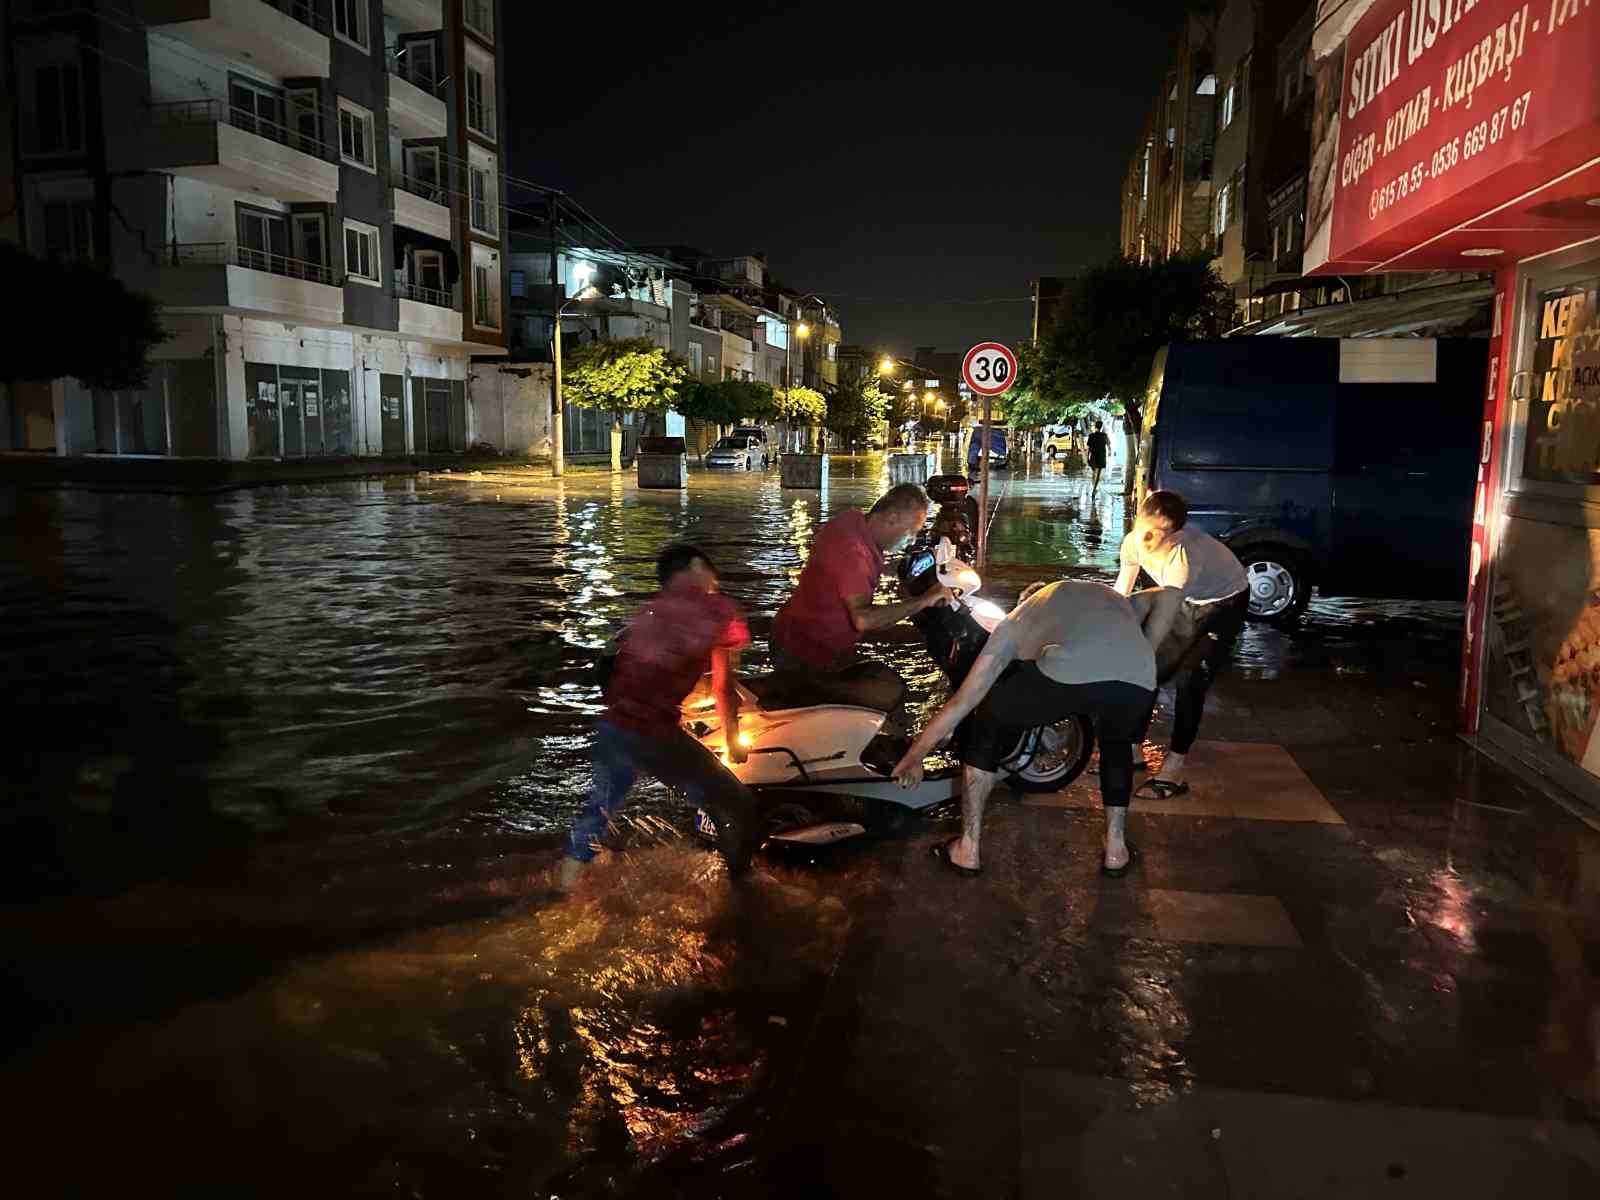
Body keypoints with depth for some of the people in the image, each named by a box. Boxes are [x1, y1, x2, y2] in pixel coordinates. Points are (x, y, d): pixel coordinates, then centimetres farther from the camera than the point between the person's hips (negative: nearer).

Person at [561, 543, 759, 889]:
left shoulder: (650, 610, 20)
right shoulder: (719, 608, 3)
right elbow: (725, 686, 11)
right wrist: (732, 740, 25)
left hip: (611, 727, 7)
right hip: (654, 734, -7)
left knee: (599, 808, 31)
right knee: (739, 810, 9)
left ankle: (567, 890, 44)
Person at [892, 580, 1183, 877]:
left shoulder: (1017, 618, 35)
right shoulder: (1110, 598, 45)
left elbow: (962, 702, 32)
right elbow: (1167, 596, 27)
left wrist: (914, 756, 40)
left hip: (1067, 672, -3)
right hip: (1137, 682, 3)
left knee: (984, 727, 25)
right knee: (1116, 746, 38)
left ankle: (967, 851, 28)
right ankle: (1116, 849, 35)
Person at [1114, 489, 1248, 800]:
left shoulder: (1184, 555, -42)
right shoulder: (1133, 541, -21)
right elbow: (1121, 593, -5)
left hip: (1225, 602, -7)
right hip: (1187, 600, 7)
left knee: (1188, 681, -19)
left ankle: (1173, 771, -12)